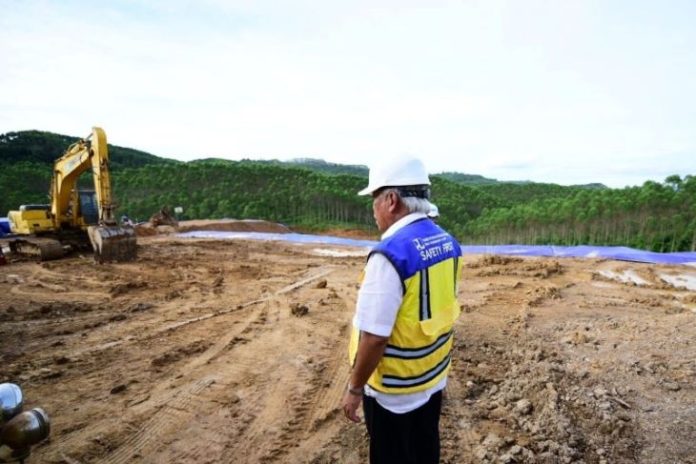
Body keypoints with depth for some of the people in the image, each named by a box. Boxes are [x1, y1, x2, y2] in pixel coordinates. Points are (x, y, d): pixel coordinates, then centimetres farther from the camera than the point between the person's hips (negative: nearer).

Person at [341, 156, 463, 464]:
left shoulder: (389, 254, -28)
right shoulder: (448, 243, -2)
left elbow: (374, 337, -27)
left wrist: (355, 387, -13)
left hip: (394, 389, -7)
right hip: (434, 376, 7)